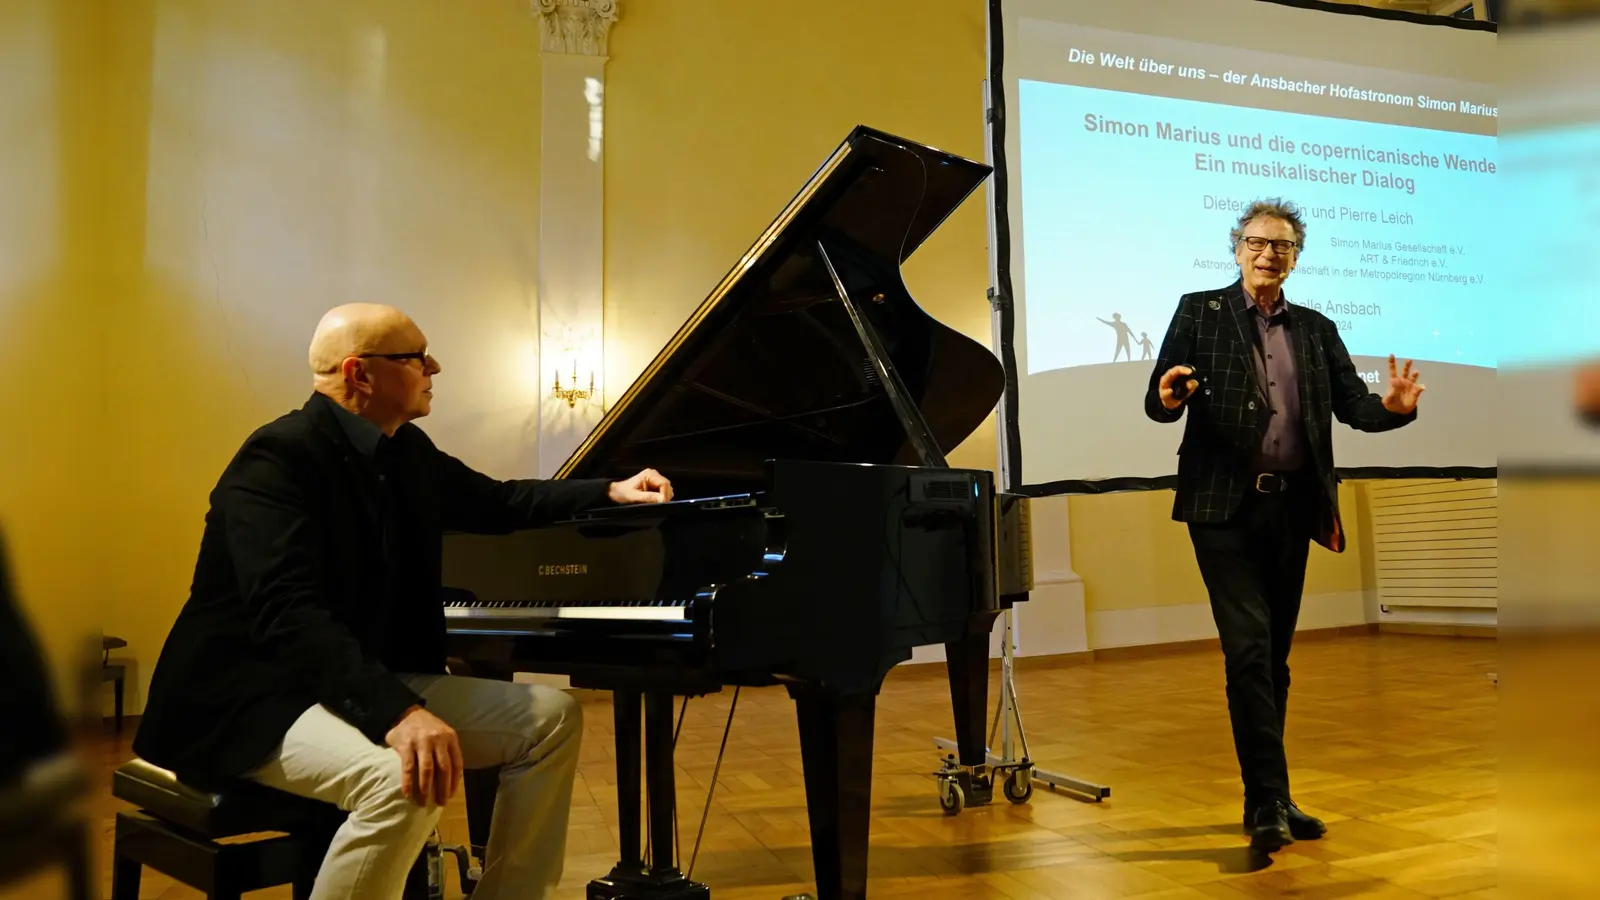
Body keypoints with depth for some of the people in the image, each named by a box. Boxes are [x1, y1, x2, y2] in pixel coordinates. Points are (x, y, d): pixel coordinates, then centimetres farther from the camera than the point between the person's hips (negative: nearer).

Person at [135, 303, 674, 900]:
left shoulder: (404, 450, 8)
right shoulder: (278, 458, -19)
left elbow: (495, 503, 26)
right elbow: (289, 613, -32)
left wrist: (610, 492, 20)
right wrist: (398, 713, -43)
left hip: (369, 681, 9)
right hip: (260, 696, -9)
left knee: (552, 718, 2)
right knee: (407, 781, -37)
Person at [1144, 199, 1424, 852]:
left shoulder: (1317, 330, 14)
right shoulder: (1199, 312, 4)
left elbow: (1353, 405, 5)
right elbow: (1158, 400, -3)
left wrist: (1393, 407, -17)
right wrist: (1169, 399, -26)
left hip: (1291, 509, 4)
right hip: (1225, 507, -4)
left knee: (1275, 656, 11)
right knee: (1249, 649, -11)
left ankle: (1266, 800, 21)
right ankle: (1269, 803, -5)